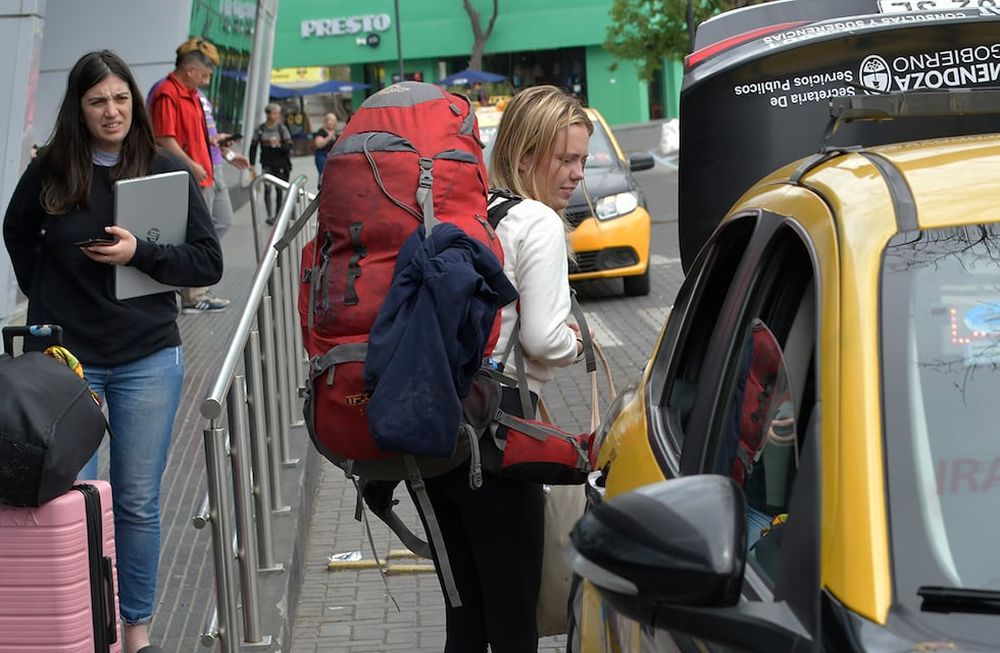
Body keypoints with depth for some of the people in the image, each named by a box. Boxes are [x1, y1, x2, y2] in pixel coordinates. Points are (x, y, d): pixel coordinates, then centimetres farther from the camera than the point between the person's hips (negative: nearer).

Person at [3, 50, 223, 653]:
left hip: (147, 359, 0)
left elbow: (209, 262, -3)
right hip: (66, 355, 0)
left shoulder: (166, 170, -3)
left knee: (138, 501, 6)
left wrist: (140, 254, -16)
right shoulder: (50, 171, -1)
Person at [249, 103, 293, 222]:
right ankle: (269, 215, -14)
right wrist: (252, 164, 1)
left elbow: (289, 146, -5)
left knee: (279, 189, 4)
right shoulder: (260, 129, 0)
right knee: (267, 188, -13)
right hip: (267, 164, 0)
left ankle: (277, 215, 16)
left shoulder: (282, 128, -2)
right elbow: (253, 147, 4)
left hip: (280, 164, 0)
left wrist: (279, 145, -25)